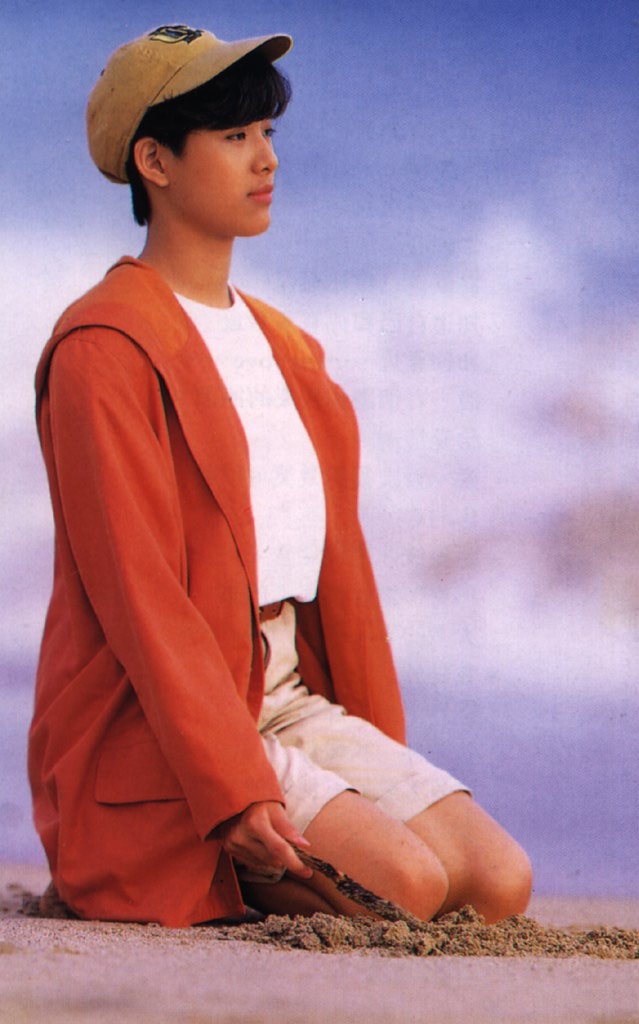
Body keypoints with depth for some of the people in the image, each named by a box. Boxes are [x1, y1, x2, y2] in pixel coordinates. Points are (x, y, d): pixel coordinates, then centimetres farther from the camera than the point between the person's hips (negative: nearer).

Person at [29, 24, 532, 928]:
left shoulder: (282, 345, 17)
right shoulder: (105, 349, -10)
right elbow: (140, 592, -17)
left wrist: (386, 762, 8)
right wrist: (234, 792, -24)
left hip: (295, 699, 8)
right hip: (156, 736, -8)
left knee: (501, 877, -13)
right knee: (406, 881, -26)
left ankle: (254, 870, 5)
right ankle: (226, 870, -2)